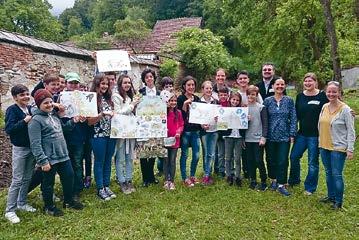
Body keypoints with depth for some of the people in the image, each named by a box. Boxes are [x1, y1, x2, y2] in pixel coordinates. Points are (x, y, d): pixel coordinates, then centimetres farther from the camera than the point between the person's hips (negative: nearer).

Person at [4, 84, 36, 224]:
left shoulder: (31, 109, 4)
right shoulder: (12, 110, -11)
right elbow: (8, 129, -20)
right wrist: (24, 121, -26)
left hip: (32, 148, 5)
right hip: (20, 149, -5)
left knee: (27, 178, 14)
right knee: (17, 180, -2)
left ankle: (22, 203, 30)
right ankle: (10, 210, 10)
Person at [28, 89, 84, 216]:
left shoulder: (54, 115, 9)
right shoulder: (36, 120, -15)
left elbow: (61, 128, 25)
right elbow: (35, 144, -19)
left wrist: (73, 121, 9)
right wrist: (43, 161, -22)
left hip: (63, 156, 8)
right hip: (49, 159, -8)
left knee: (69, 176, 16)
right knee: (48, 183, 10)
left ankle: (69, 201, 37)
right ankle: (49, 207, 30)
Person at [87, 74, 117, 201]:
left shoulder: (108, 99, 11)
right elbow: (89, 121, -11)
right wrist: (102, 114, -22)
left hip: (111, 134, 6)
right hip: (98, 135, -6)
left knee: (108, 161, 13)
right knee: (99, 162, 5)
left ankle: (107, 186, 24)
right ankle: (100, 189, 16)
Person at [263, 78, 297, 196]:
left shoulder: (289, 100, 2)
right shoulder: (267, 101, 2)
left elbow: (293, 118, 2)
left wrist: (292, 134, -4)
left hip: (284, 136, -1)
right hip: (271, 136, 1)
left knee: (283, 161, -1)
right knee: (271, 159, 10)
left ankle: (281, 184, 9)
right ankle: (273, 180, 29)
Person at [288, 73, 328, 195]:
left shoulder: (322, 96, -6)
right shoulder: (300, 96, 7)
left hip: (315, 135, -4)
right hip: (302, 133, 4)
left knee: (313, 162, 6)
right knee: (294, 157, 10)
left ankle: (310, 187, 21)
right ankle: (294, 180, 32)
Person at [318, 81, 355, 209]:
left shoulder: (345, 109, -11)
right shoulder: (324, 107, 5)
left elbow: (351, 131, -10)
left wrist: (350, 149, -13)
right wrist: (320, 142, 14)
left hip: (338, 148, -6)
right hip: (324, 146, 6)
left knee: (336, 174, 0)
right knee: (328, 173, 16)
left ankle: (338, 201, 15)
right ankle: (331, 196, 32)